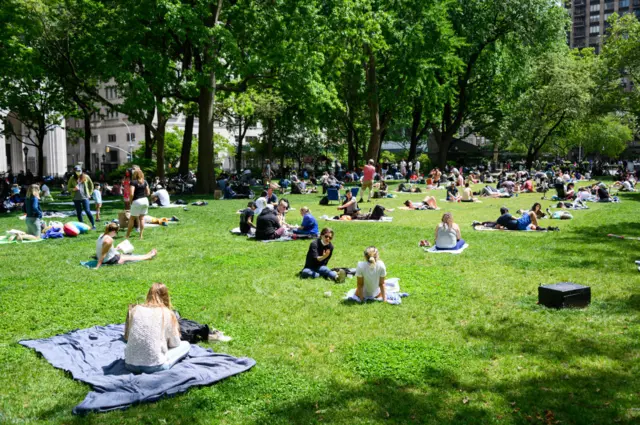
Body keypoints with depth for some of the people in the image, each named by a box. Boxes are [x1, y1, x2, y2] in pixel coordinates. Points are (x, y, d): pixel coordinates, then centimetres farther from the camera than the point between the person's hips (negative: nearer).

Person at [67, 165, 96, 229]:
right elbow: (68, 187, 10)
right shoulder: (72, 178, 2)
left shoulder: (86, 177, 1)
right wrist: (73, 189, -10)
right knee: (78, 212, 7)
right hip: (76, 198, 2)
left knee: (87, 211, -8)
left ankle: (93, 225, 0)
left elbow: (91, 185, 15)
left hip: (84, 197, -2)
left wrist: (90, 193, 10)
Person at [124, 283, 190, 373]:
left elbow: (126, 337, 16)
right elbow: (175, 343, 8)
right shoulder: (167, 313, -2)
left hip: (130, 364, 5)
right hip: (154, 367, -4)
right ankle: (163, 365, 3)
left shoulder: (135, 309, 6)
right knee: (186, 345, 19)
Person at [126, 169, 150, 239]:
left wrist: (130, 200, -2)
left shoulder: (133, 182, -10)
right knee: (142, 218, 11)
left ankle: (127, 235, 14)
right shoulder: (145, 182, 5)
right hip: (145, 200, 5)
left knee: (132, 218, 7)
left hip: (136, 201, -5)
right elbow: (148, 193, 8)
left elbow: (131, 194, -17)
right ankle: (141, 235, 11)